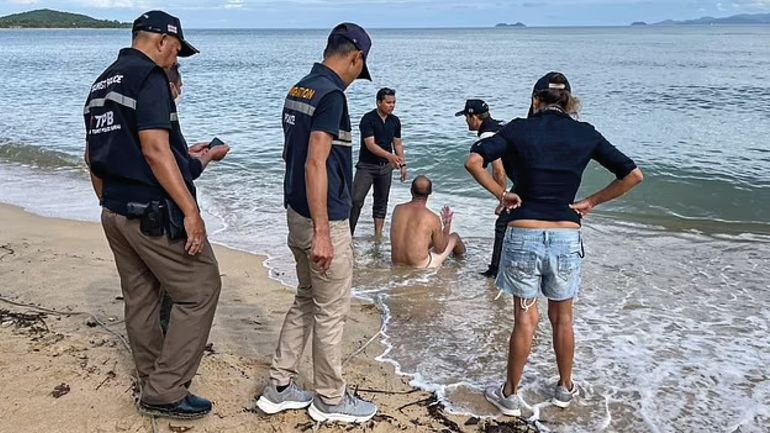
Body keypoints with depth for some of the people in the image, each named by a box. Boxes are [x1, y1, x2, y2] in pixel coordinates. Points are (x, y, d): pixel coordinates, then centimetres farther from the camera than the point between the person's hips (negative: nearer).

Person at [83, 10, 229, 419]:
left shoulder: (101, 84, 15)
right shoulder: (148, 77, -13)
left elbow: (95, 154, 20)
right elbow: (155, 151, -22)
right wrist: (190, 210, -21)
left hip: (115, 212, 10)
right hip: (153, 212, -9)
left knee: (139, 297, 15)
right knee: (200, 289, -1)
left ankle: (153, 384, 28)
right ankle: (165, 391, 1)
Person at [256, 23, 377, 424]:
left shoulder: (298, 90, 10)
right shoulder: (331, 94, -18)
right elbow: (315, 165, -25)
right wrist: (322, 233, -25)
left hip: (296, 213, 9)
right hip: (325, 220, -9)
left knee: (305, 301, 20)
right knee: (331, 312, 5)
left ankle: (279, 387, 26)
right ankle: (330, 400, 20)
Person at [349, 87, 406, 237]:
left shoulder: (395, 121, 4)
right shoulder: (368, 119, -14)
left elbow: (398, 144, 13)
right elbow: (370, 145, -23)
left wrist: (403, 164, 8)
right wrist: (389, 156, -36)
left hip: (385, 167, 5)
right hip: (366, 166, -5)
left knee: (381, 202, 10)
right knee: (356, 200, -12)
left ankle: (378, 235, 19)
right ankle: (348, 234, -4)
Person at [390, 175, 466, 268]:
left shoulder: (397, 209, -5)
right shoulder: (433, 218, -19)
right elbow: (440, 249, -6)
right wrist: (447, 225, 5)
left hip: (397, 264, 5)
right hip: (421, 267, -5)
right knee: (454, 237, 20)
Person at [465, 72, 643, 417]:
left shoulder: (520, 129, 0)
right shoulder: (586, 134, 5)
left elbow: (474, 161, -10)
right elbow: (633, 175, 4)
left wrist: (501, 194, -1)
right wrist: (592, 202, 8)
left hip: (524, 236, -2)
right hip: (567, 238, 2)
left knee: (525, 319, 11)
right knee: (562, 318, 20)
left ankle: (510, 395, 23)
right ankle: (565, 388, 37)